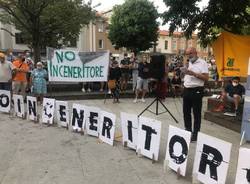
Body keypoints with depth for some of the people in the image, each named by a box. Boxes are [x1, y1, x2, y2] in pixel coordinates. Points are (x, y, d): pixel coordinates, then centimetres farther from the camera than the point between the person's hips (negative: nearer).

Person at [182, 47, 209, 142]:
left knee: (196, 113, 2)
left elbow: (206, 78, -15)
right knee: (186, 111, 13)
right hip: (186, 90, 7)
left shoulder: (202, 63, -7)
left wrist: (194, 74, -21)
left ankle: (195, 133, 11)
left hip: (196, 91, -7)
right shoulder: (188, 63, 14)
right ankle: (187, 130, 27)